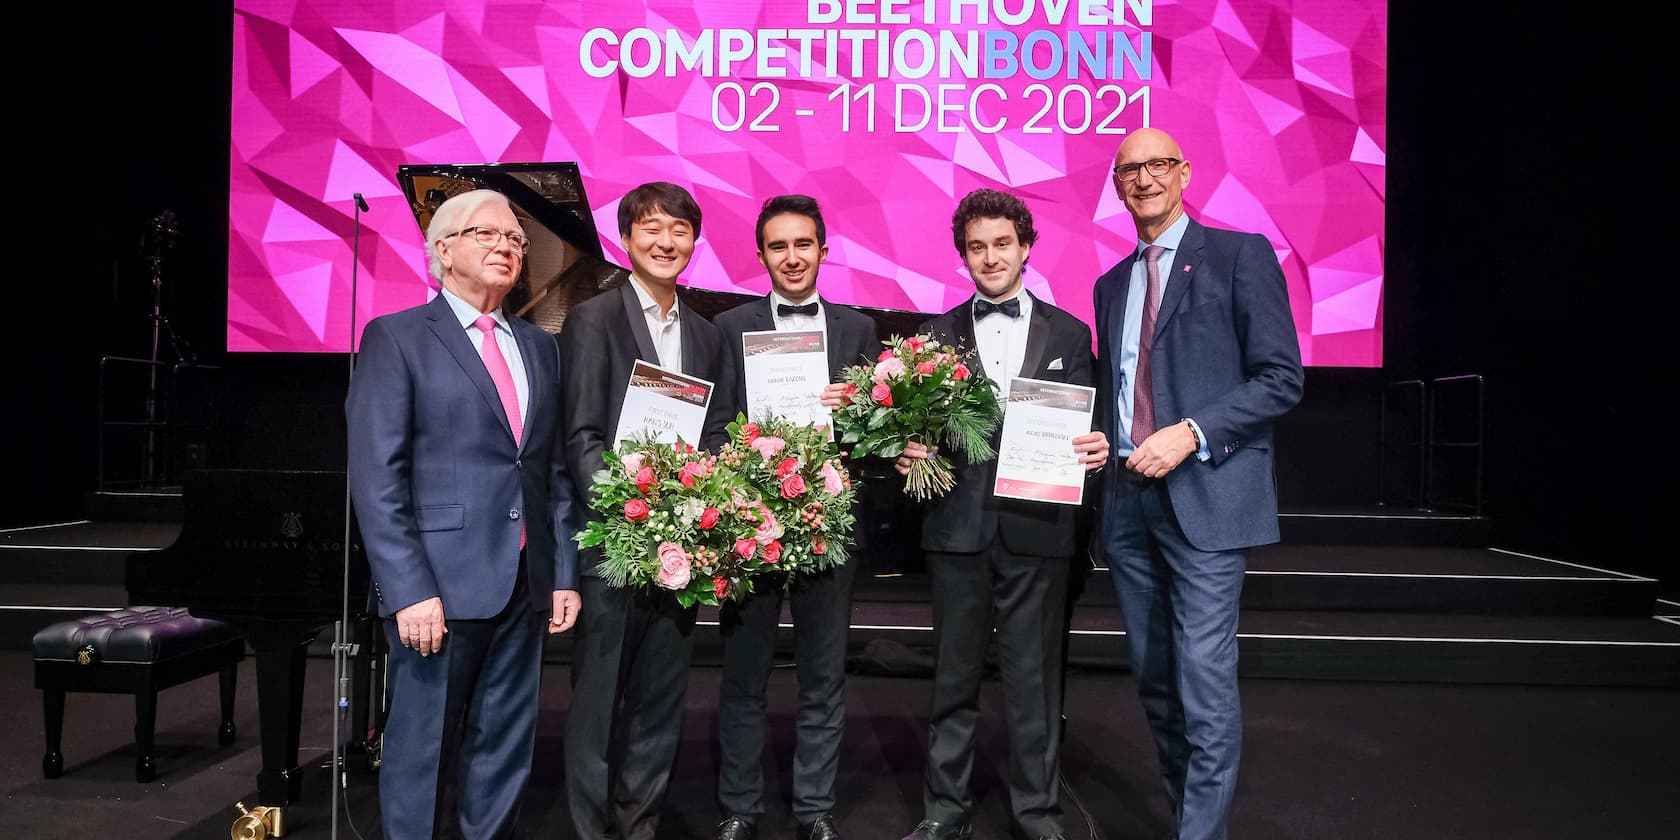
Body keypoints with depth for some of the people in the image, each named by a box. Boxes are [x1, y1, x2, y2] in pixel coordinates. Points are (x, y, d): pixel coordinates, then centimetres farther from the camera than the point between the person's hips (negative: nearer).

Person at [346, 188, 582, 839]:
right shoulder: (396, 339, -3)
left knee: (506, 749, 13)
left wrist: (564, 575, 8)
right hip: (440, 584, -5)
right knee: (420, 748, 5)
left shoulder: (540, 347, 14)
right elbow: (376, 480, -9)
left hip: (525, 584, 5)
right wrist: (409, 590, -16)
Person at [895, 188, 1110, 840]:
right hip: (958, 525, 1)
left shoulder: (1069, 334, 8)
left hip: (1037, 528, 0)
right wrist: (907, 455, -13)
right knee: (953, 677, 10)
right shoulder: (937, 335, 9)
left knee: (1035, 679, 6)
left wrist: (1095, 450, -13)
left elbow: (1083, 428, 8)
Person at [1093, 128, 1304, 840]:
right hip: (1127, 498, 6)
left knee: (1205, 686, -8)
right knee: (1155, 682, 11)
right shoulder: (1111, 285, 18)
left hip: (1206, 495, -6)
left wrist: (1191, 434, -17)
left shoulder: (1240, 255, 0)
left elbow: (1281, 377, -7)